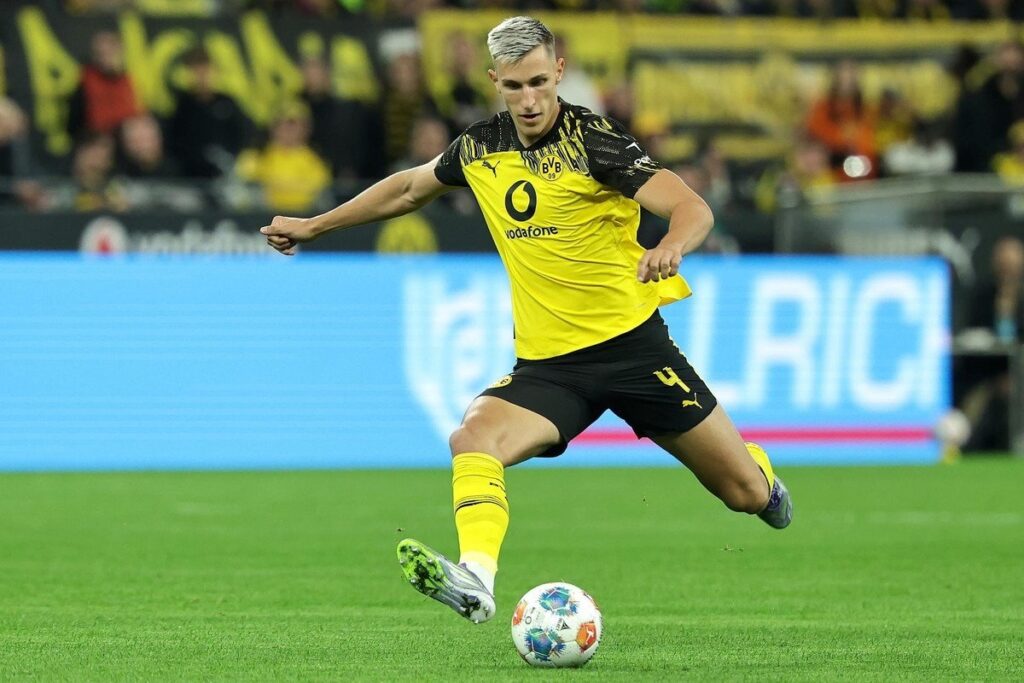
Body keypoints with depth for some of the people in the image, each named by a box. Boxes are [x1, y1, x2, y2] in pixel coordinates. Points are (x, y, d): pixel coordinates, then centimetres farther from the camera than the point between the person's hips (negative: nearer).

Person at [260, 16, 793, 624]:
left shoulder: (594, 139, -13)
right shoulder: (480, 149, 3)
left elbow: (694, 209, -22)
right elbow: (410, 188, 25)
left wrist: (671, 247, -45)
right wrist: (315, 225, 29)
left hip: (632, 345, -3)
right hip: (546, 363, 4)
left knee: (746, 492, 3)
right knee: (473, 438, -27)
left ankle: (758, 469, 40)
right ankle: (476, 579, -42)